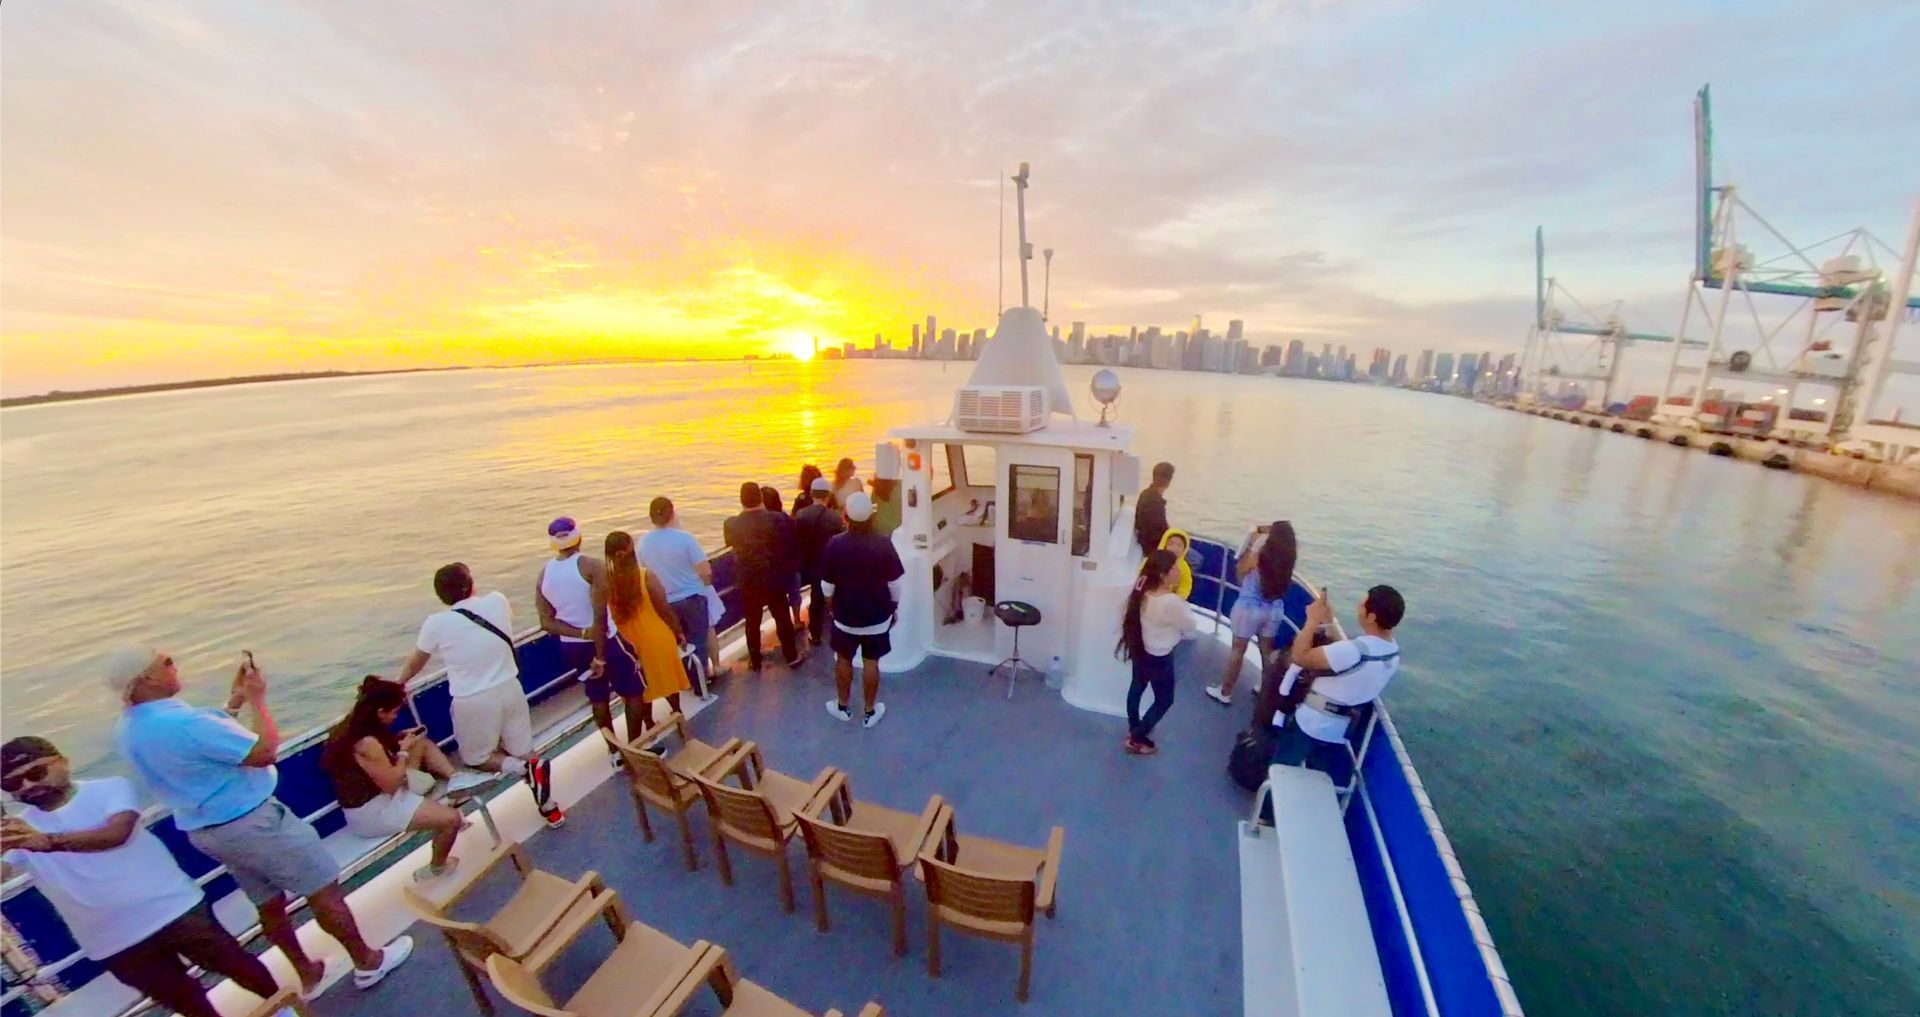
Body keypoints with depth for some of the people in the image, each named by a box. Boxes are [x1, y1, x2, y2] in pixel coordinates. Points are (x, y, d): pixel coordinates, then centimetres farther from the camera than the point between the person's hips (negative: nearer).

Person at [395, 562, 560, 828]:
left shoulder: (436, 623, -12)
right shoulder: (498, 601, -7)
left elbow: (414, 663, 8)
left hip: (473, 702, -3)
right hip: (510, 689, 3)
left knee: (476, 759, 20)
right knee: (524, 751, 17)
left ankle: (523, 768, -9)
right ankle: (550, 809, 15)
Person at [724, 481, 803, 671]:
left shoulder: (732, 525, -11)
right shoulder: (775, 519, -17)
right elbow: (787, 544, -9)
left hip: (748, 582, 1)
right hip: (774, 580, -1)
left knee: (752, 622, 16)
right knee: (783, 619, 13)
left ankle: (755, 661, 27)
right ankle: (792, 657, 23)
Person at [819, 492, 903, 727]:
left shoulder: (835, 544, -15)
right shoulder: (884, 544, -16)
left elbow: (827, 585, -6)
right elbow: (895, 584, -9)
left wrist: (832, 606, 13)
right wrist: (894, 608, 8)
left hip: (845, 615, 0)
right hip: (877, 616, 0)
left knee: (843, 659, 20)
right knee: (871, 663, 13)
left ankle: (843, 707, 35)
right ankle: (870, 712, 26)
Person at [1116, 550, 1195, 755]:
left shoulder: (1142, 593, -10)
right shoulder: (1171, 602, -33)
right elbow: (1190, 627, -18)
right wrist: (1182, 604, -4)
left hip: (1140, 651, 8)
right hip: (1159, 658, -8)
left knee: (1137, 687, 26)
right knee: (1164, 700, 15)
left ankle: (1134, 728, 48)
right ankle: (1137, 739, 23)